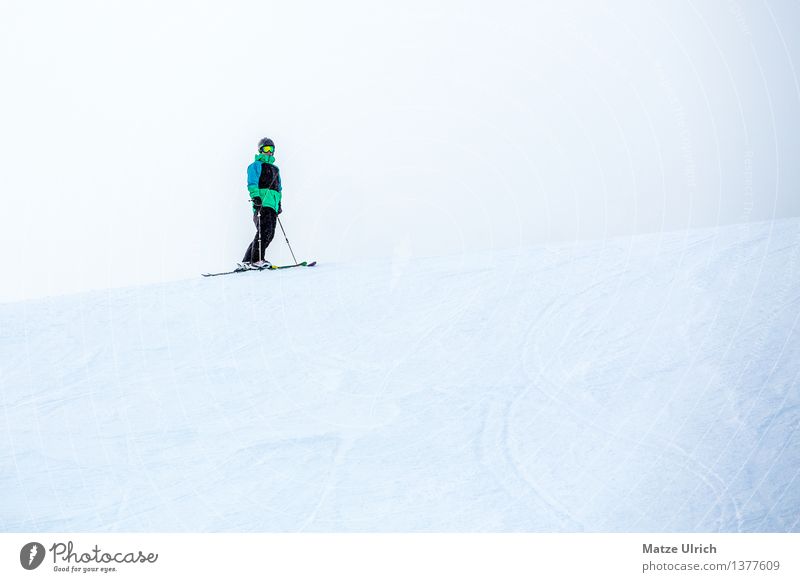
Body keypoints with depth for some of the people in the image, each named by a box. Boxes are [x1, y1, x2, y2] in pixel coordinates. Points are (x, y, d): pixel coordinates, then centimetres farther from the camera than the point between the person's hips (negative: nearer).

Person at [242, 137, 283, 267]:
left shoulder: (275, 168, 30)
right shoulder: (256, 165, 5)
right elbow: (252, 183, -8)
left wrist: (279, 203, 26)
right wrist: (255, 196, -24)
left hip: (272, 205, 8)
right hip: (262, 203, -8)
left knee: (269, 234, 1)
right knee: (265, 230, -19)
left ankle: (248, 260, 5)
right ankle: (256, 259, -18)